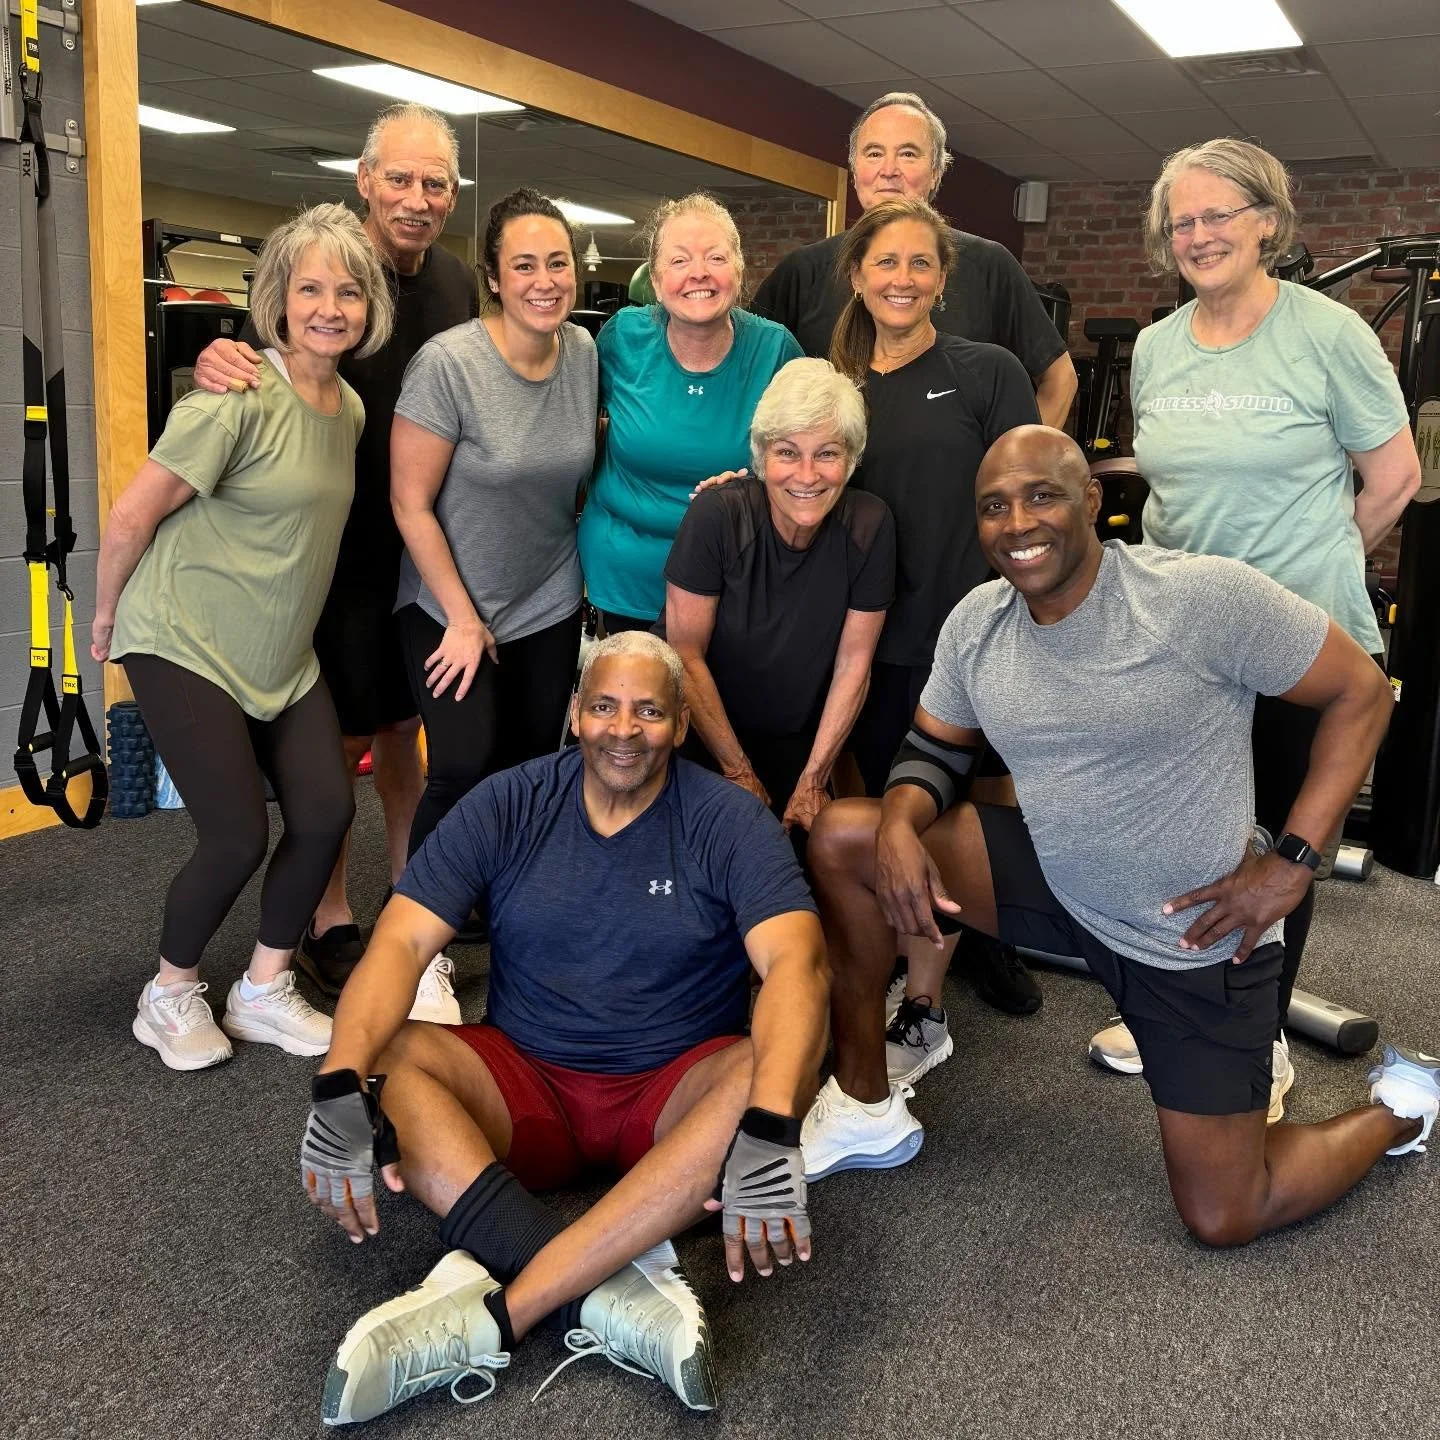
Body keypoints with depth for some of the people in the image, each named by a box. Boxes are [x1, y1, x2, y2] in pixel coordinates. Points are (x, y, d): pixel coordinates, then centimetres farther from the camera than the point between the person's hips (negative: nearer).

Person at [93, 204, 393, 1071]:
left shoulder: (351, 406, 5)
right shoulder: (238, 402, -19)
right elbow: (132, 518, -14)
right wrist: (107, 619, -1)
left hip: (283, 654, 7)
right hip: (185, 644, -7)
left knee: (328, 812, -3)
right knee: (239, 837, -8)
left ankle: (264, 992, 19)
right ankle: (170, 996, 20)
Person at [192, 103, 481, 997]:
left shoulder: (460, 282, 4)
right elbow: (261, 367, -10)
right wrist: (218, 363, -33)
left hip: (429, 543, 5)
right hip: (345, 546, -5)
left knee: (406, 723, 17)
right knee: (342, 737, 4)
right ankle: (330, 924, 19)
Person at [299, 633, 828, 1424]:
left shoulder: (728, 819, -9)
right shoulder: (507, 806, -3)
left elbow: (796, 962, -24)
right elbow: (400, 943, -13)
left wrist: (768, 1133, -41)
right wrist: (341, 1089, -32)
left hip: (674, 1099, -1)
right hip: (524, 1088, 2)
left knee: (780, 1068, -32)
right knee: (387, 1056, -25)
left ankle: (491, 1314, -34)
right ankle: (616, 1295, -34)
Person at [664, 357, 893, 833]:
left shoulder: (870, 527, -16)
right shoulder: (716, 515, -23)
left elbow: (853, 663, -9)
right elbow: (686, 654, -17)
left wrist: (813, 780, -8)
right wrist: (739, 772, -13)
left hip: (798, 740, 2)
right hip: (699, 735, -2)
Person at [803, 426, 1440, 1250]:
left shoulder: (1204, 596, -23)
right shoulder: (975, 623, -5)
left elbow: (1361, 692, -13)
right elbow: (936, 749, 8)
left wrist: (1292, 862, -17)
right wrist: (900, 821, -16)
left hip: (1196, 938, -5)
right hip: (1057, 886, 5)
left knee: (1223, 1218, 0)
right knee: (842, 839, -9)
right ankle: (867, 1109, 7)